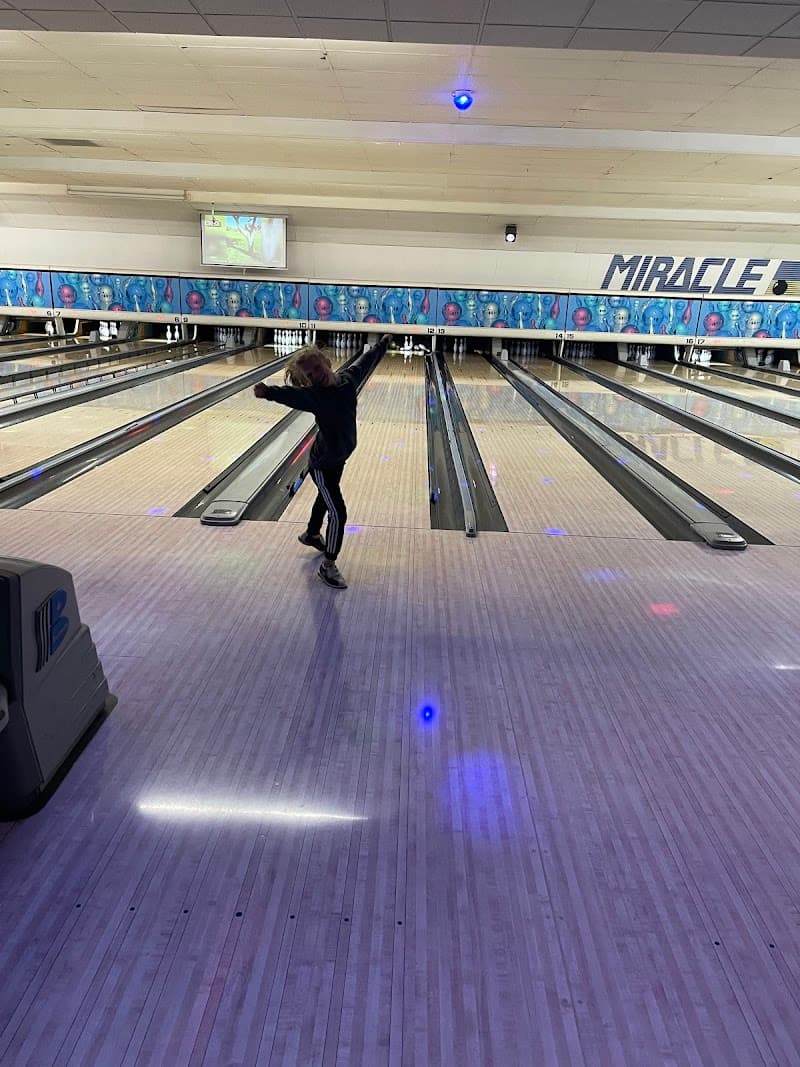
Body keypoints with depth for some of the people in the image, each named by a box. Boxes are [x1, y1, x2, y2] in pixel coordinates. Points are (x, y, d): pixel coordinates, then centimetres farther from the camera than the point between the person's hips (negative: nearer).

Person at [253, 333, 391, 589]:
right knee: (338, 515, -4)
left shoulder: (348, 378, -10)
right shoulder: (315, 395, -27)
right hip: (323, 464, -7)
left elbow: (365, 360, 7)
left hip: (338, 457, 7)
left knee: (326, 497, 29)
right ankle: (328, 566, 14)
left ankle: (311, 534, 57)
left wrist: (383, 342, 25)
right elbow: (290, 393, -44)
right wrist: (268, 392, -66)